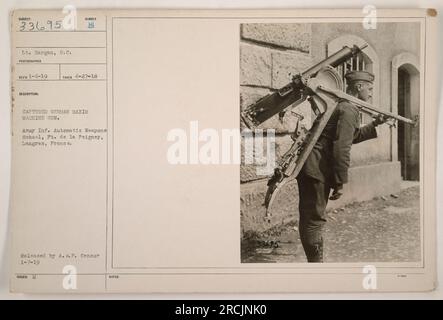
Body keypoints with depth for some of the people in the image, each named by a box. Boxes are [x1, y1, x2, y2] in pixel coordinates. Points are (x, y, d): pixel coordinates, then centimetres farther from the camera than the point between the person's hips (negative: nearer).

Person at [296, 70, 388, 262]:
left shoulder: (342, 106, 19)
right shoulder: (349, 110, -13)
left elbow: (352, 136, 34)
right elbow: (341, 148, -20)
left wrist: (374, 125, 27)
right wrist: (340, 183, -17)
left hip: (311, 167, 11)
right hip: (316, 169, -11)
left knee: (310, 218, 16)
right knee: (314, 219, -2)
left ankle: (315, 261, 27)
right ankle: (315, 261, 6)